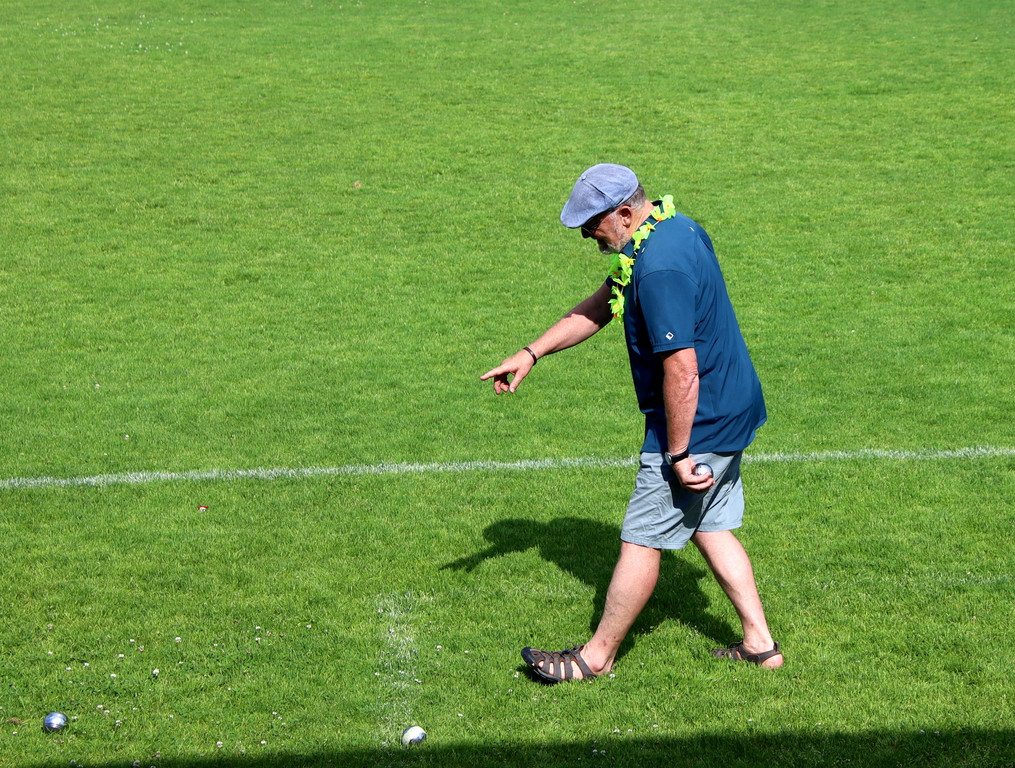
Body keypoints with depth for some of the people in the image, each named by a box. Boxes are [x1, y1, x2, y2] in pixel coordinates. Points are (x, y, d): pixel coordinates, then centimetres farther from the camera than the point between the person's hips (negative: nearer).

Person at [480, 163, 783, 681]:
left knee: (642, 540, 2)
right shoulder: (673, 228, 7)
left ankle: (598, 655, 15)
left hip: (696, 424, -10)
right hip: (729, 414, 10)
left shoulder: (660, 269, -28)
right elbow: (600, 307, 15)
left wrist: (678, 453, -22)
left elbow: (682, 369, -30)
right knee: (709, 529, 19)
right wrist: (532, 353, 14)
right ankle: (760, 644, 26)